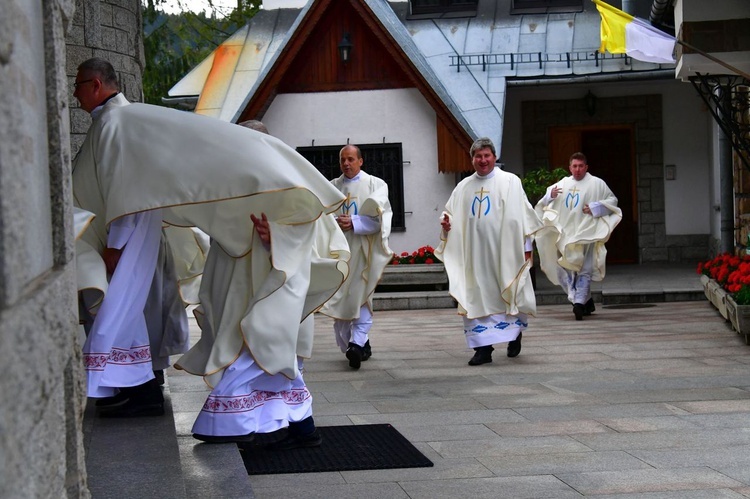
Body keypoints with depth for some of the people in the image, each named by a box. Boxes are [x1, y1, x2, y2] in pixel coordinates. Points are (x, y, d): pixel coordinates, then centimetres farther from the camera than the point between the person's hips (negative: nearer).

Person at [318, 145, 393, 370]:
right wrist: (335, 222, -15)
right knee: (340, 299, 3)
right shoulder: (331, 187, 13)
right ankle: (361, 345, 12)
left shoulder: (375, 185, 3)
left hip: (363, 250, -3)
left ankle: (357, 343, -15)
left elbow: (381, 218, -7)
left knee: (361, 297, -9)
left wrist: (353, 223, -18)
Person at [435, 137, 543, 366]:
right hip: (474, 254, 3)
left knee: (509, 295, 3)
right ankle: (483, 348, 2)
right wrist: (446, 223, -7)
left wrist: (526, 246, -4)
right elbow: (451, 214, 17)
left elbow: (521, 215, 0)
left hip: (504, 252, -3)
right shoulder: (463, 187, 11)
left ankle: (515, 334, 29)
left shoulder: (509, 182, 1)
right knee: (476, 298, -1)